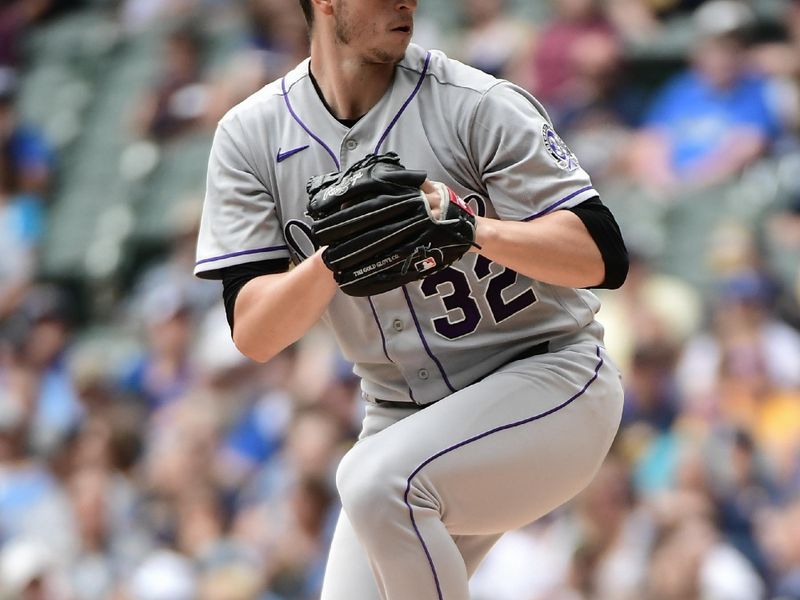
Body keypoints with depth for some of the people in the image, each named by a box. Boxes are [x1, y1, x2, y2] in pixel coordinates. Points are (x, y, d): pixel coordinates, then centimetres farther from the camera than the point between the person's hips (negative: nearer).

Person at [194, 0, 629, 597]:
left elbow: (603, 258, -19)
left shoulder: (480, 104, -14)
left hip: (550, 379, -5)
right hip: (404, 414, 5)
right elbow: (253, 335, -10)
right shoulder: (252, 134, -4)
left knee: (378, 478, -30)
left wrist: (468, 227, -35)